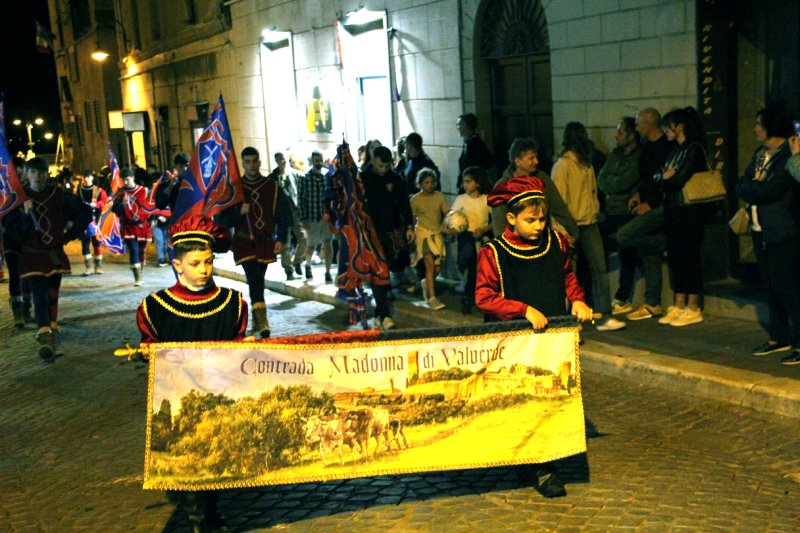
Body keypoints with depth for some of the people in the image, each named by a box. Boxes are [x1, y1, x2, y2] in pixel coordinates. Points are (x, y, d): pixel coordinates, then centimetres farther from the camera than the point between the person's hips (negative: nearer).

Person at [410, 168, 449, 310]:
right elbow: (413, 219, 8)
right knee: (430, 264, -16)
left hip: (437, 234, 3)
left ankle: (426, 284, 39)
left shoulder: (440, 197, 4)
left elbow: (447, 214, -1)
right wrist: (412, 232, 4)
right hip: (423, 233, -3)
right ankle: (432, 298, -16)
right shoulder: (415, 199, 0)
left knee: (437, 267, 6)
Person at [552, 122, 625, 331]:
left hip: (589, 223, 8)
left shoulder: (586, 163, 15)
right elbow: (558, 198, -14)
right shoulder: (562, 164, -11)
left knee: (600, 268, 2)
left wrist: (595, 210, 12)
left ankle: (604, 316, 3)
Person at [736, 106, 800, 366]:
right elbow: (741, 186, 8)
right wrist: (756, 189, -11)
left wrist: (749, 188, -6)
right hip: (760, 230, 8)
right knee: (771, 286, 13)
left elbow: (769, 191, -22)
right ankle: (779, 337, 23)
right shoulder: (760, 154, 14)